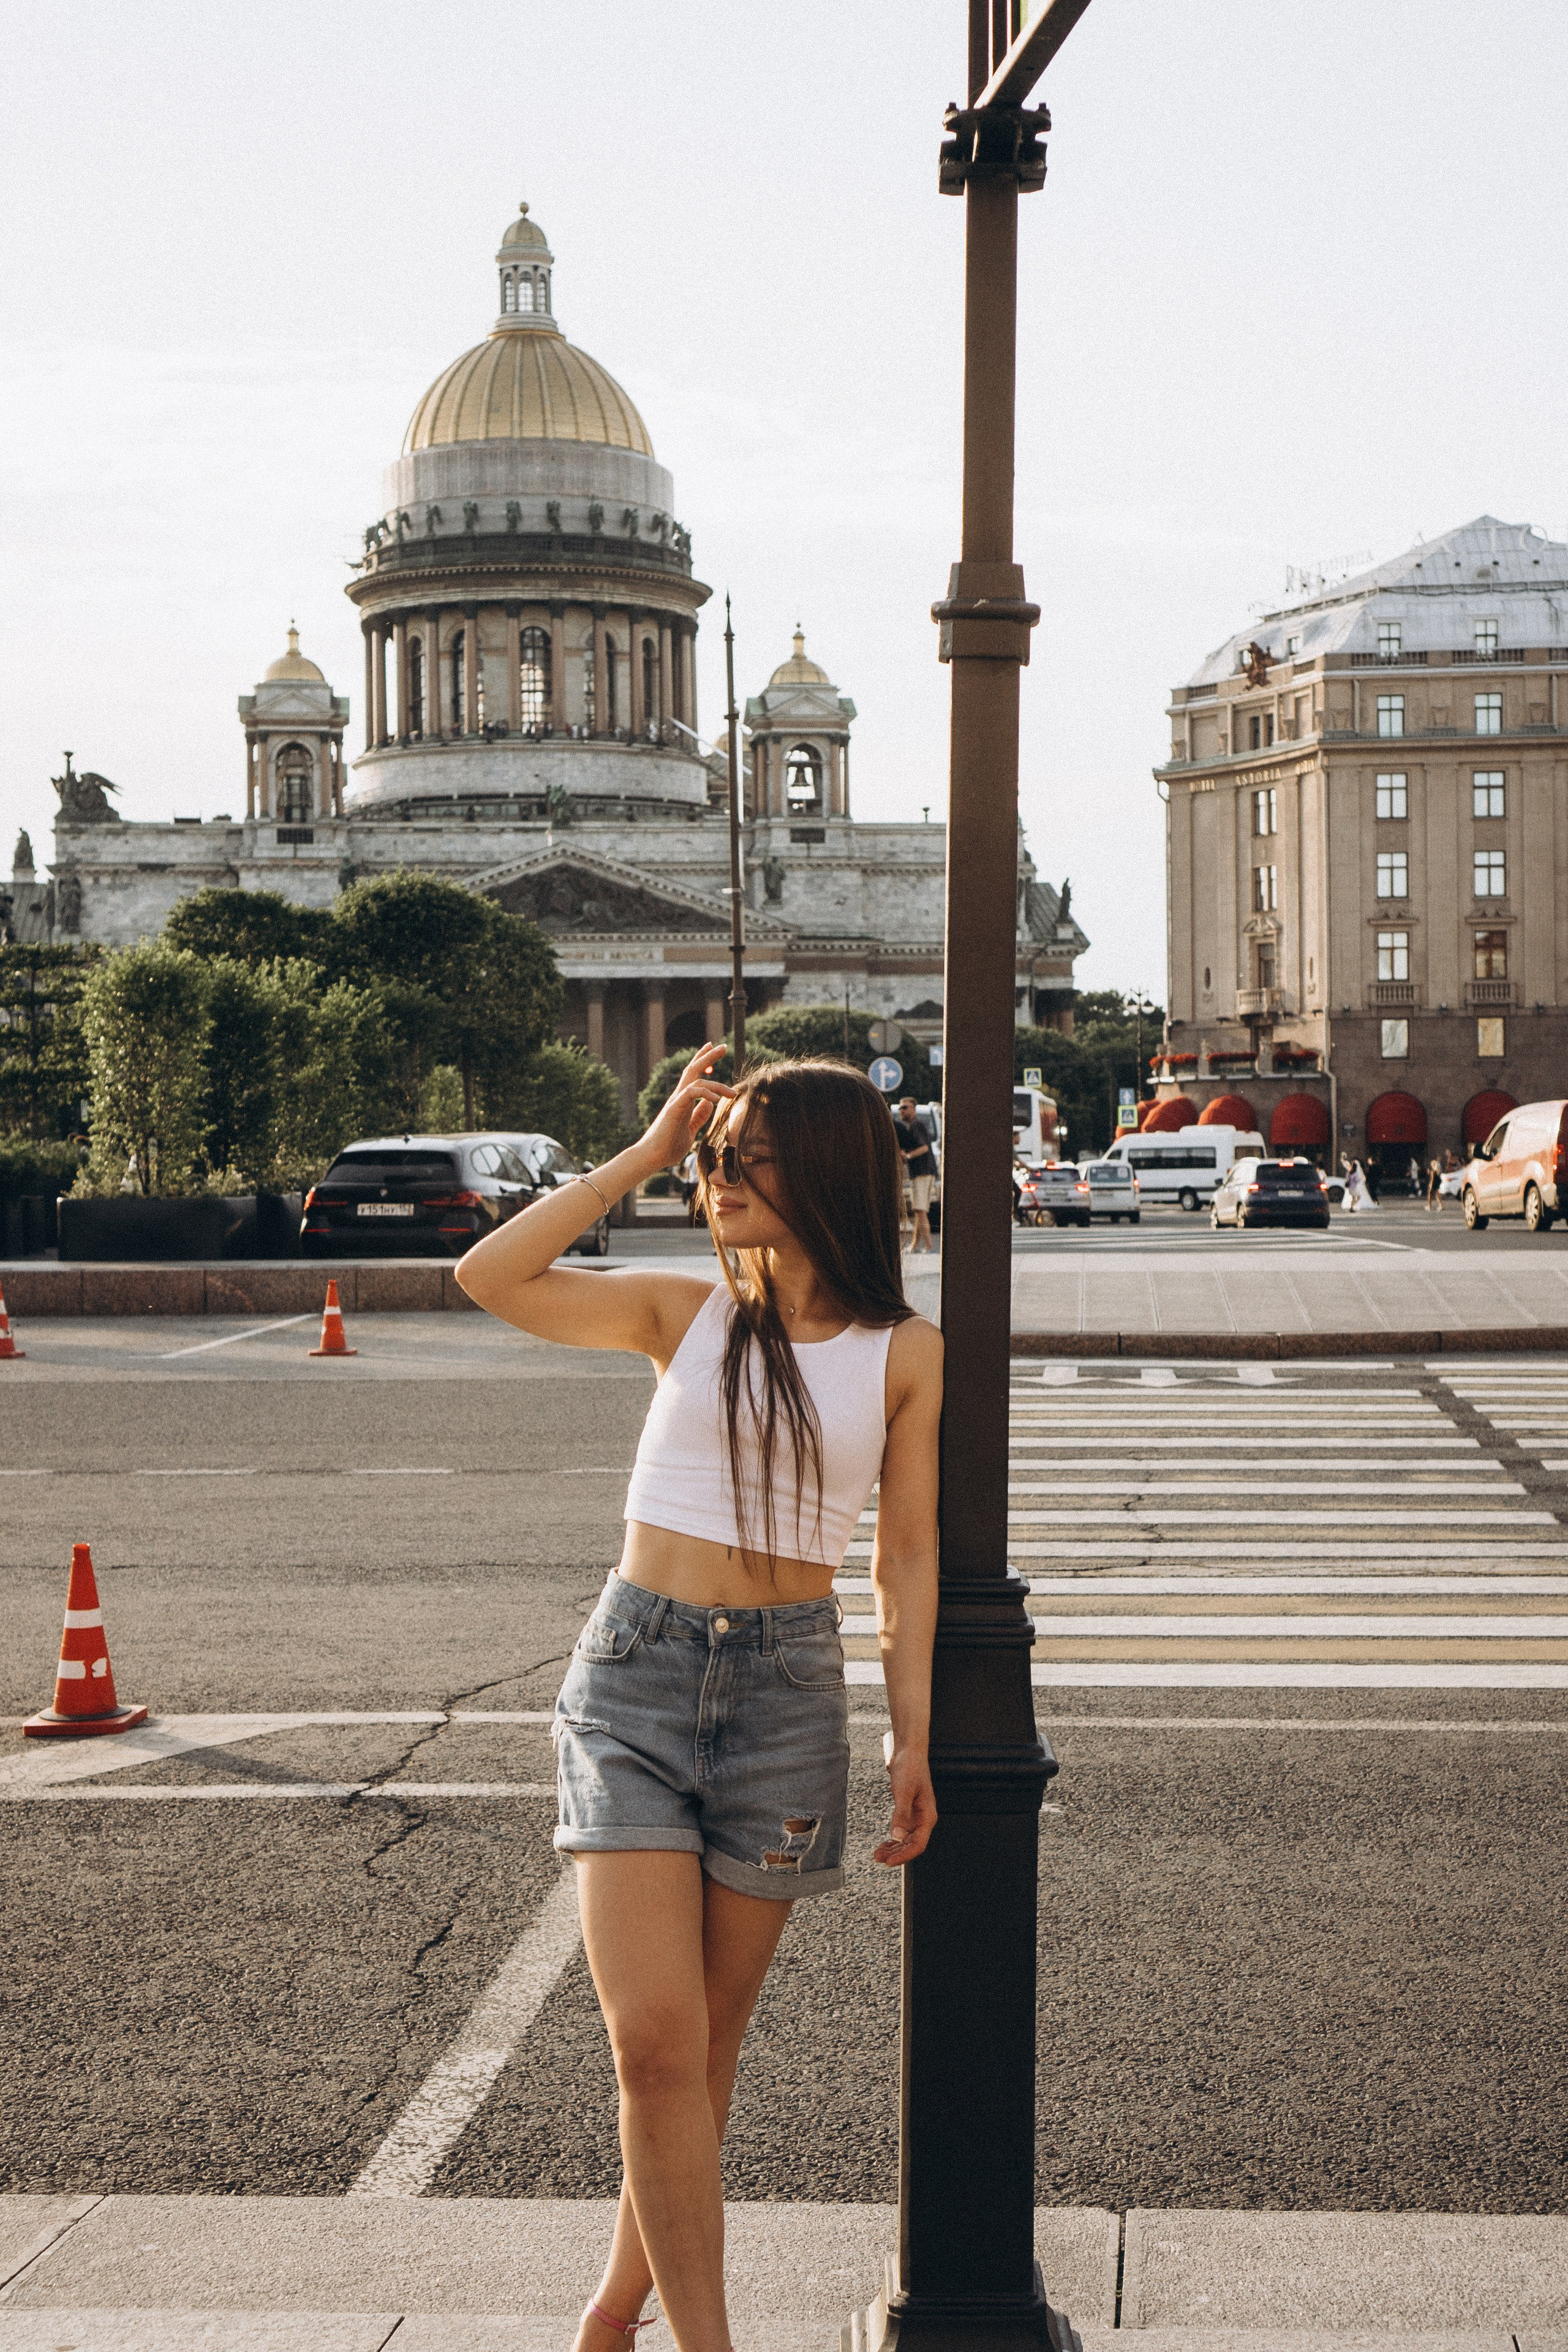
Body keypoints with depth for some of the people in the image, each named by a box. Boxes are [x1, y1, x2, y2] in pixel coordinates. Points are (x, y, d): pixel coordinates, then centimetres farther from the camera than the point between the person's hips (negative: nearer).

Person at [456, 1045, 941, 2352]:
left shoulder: (905, 1355, 4)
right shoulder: (682, 1314, 6)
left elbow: (908, 1562, 6)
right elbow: (490, 1278, -6)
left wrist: (914, 1740, 1)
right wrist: (644, 1156, -3)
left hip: (788, 1685, 0)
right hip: (634, 1669, 0)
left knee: (703, 2045, 9)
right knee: (655, 2039, -11)